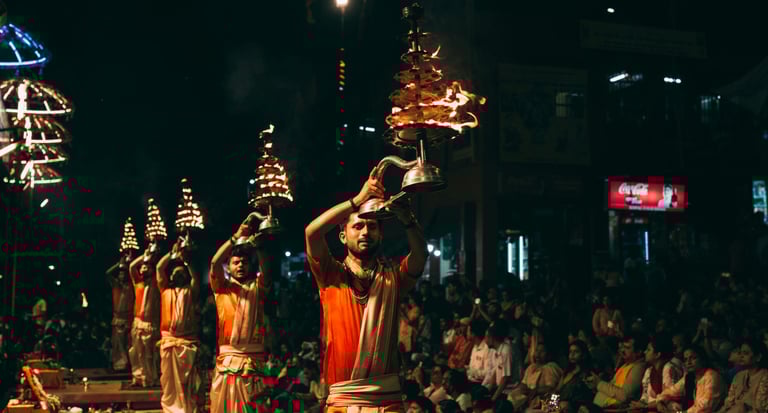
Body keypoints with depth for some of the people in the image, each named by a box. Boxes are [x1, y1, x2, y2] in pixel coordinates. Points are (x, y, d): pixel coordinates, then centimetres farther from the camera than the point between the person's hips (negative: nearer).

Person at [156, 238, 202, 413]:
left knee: (188, 382, 0)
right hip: (168, 341, 2)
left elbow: (196, 276, -7)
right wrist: (173, 252, 2)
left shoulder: (190, 292, 10)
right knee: (169, 380, 7)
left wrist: (185, 259, -4)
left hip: (187, 342, -2)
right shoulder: (165, 290, 13)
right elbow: (159, 268, 4)